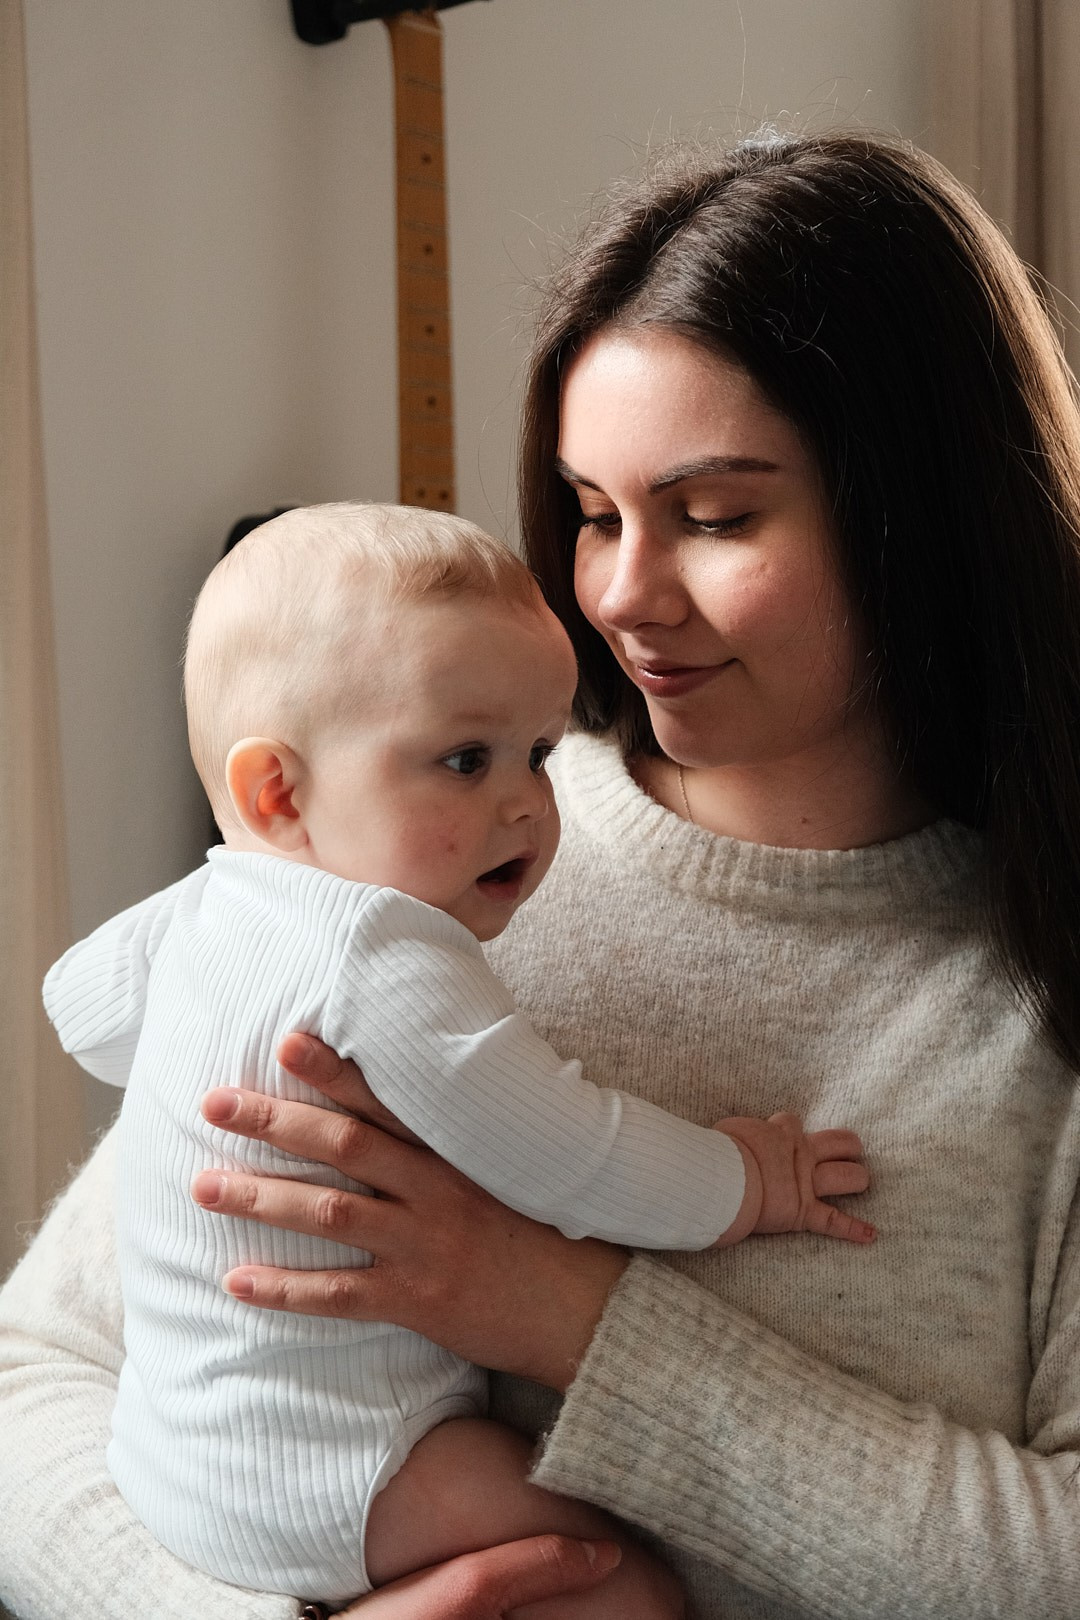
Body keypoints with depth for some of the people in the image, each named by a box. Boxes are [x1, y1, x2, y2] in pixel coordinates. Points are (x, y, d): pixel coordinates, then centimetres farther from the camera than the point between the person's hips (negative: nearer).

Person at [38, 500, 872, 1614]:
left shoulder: (201, 911, 2)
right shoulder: (380, 958, -28)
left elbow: (82, 1004, 21)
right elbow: (558, 1158, -27)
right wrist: (747, 1184, -12)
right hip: (307, 1472, -10)